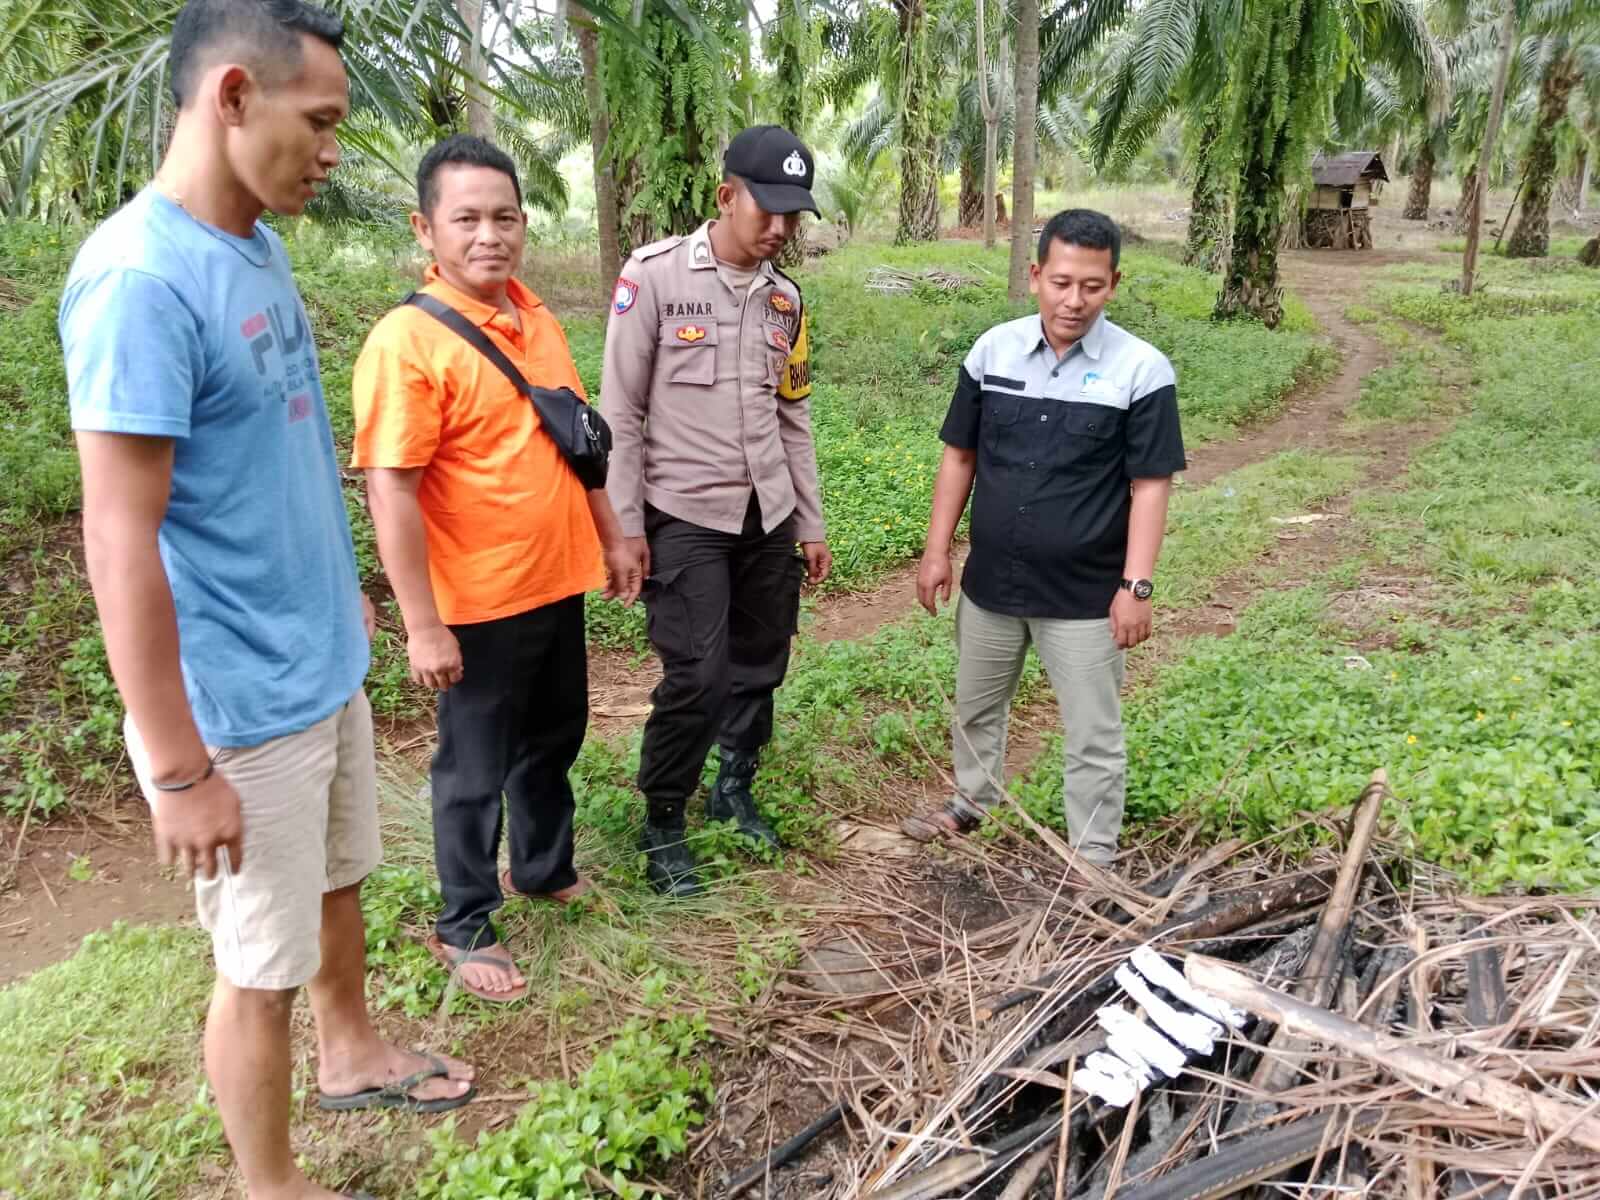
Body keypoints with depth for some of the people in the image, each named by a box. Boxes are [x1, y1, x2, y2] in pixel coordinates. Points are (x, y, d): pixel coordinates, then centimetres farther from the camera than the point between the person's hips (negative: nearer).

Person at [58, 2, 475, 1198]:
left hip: (325, 665, 8)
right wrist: (181, 771, -21)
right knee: (262, 965, 10)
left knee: (337, 884, 25)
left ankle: (353, 1054, 49)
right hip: (240, 706, -8)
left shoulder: (258, 245, 4)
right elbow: (120, 542, -24)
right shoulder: (141, 277, -23)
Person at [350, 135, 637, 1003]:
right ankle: (463, 929, 30)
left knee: (554, 741, 23)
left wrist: (611, 538, 16)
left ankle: (544, 870, 46)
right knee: (475, 771, 10)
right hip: (478, 606, -7)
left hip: (558, 585, 7)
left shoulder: (533, 318, 5)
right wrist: (424, 628, -21)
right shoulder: (407, 341, -18)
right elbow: (390, 493, -20)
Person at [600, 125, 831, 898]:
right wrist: (625, 524, -10)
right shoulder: (655, 276, -8)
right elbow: (620, 410, -8)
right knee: (696, 677, -7)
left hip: (767, 517, 6)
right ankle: (662, 826, 13)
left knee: (759, 666, 11)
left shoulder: (783, 298, 9)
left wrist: (810, 524, 14)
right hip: (684, 518, -5)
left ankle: (735, 786, 33)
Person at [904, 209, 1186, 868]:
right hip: (989, 581, 4)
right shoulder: (993, 350, -2)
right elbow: (959, 457, 5)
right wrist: (937, 549, 3)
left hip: (1085, 595, -3)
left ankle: (1093, 857, 25)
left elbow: (1150, 486, -9)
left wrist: (1136, 585, -14)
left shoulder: (1142, 370, -11)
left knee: (1093, 736, 8)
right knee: (975, 708, 22)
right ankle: (970, 803, 46)